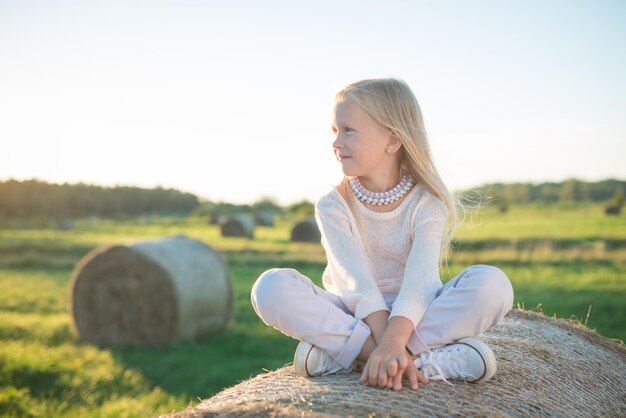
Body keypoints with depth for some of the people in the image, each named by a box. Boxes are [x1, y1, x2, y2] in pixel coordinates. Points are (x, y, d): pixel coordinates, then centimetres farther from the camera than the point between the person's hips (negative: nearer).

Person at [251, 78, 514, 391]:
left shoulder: (427, 202, -7)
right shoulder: (332, 206, -5)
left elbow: (421, 277, -24)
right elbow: (357, 281, -19)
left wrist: (394, 340, -42)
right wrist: (386, 348, -34)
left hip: (412, 315, 0)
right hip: (352, 315, 1)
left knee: (492, 283, -27)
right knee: (271, 287, -28)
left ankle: (339, 350, -29)